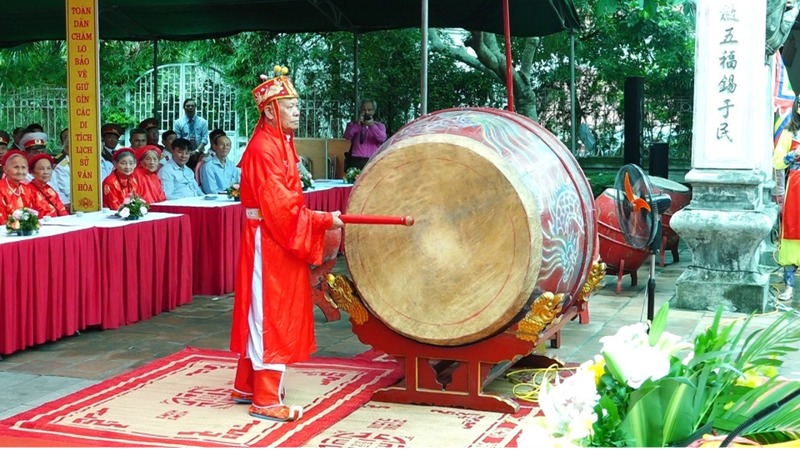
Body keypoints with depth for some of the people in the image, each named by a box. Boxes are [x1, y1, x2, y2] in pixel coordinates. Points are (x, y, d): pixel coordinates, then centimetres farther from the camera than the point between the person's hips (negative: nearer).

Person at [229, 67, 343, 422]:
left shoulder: (281, 145, 13)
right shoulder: (264, 149, -18)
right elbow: (279, 207, -23)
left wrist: (317, 220, 6)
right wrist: (323, 221, -20)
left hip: (279, 242, 10)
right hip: (269, 243, -10)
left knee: (261, 314, 16)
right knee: (270, 316, -5)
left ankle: (246, 385, 27)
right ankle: (265, 400, 1)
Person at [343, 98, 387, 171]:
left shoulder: (379, 126, 15)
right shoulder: (353, 125, 16)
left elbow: (382, 138, -6)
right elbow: (347, 136, -4)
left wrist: (372, 125, -20)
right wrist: (358, 123, -15)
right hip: (356, 161, 0)